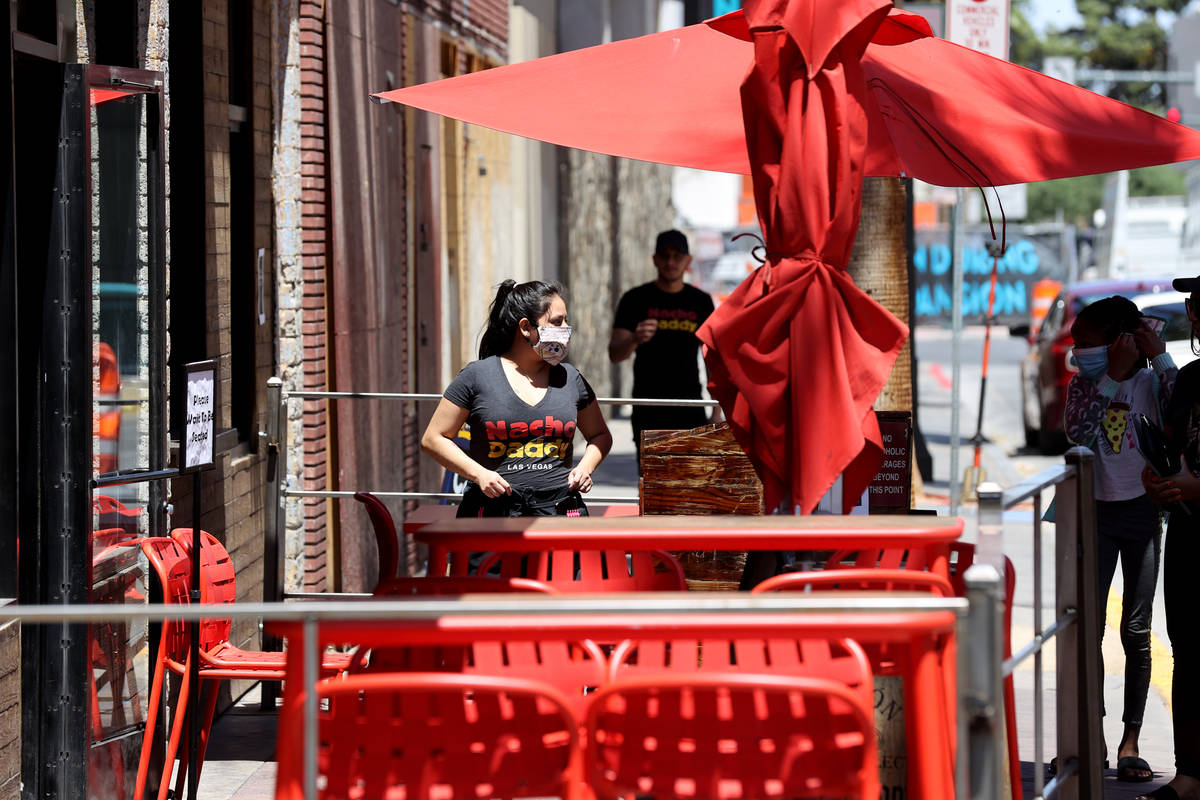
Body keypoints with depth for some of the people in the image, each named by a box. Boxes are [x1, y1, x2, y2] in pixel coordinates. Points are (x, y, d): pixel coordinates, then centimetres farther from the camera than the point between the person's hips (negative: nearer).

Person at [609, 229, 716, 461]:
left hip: (689, 409, 2)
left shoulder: (701, 301, 10)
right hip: (649, 411, -2)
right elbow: (615, 353, -5)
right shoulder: (636, 300, 2)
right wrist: (634, 340, -29)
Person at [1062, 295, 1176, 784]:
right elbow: (1076, 431, -17)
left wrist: (1160, 357, -20)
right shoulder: (1086, 383, 1)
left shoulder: (1153, 382, -4)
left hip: (1142, 511, -2)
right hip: (1096, 513, 2)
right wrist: (1113, 376, -20)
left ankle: (1130, 743, 4)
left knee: (1136, 632, 0)